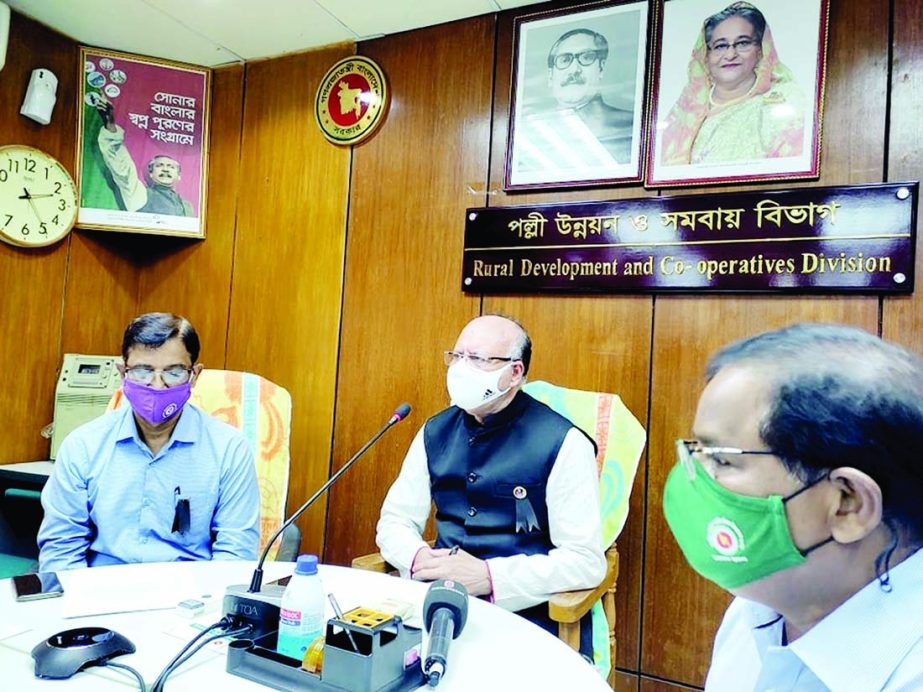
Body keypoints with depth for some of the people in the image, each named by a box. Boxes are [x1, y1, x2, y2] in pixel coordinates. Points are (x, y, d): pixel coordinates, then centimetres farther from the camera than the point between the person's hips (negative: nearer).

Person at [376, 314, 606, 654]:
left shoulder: (562, 443, -9)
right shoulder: (436, 432, 8)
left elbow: (586, 560, -11)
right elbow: (394, 521, 13)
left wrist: (487, 576, -20)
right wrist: (420, 559, -11)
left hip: (524, 611, -5)